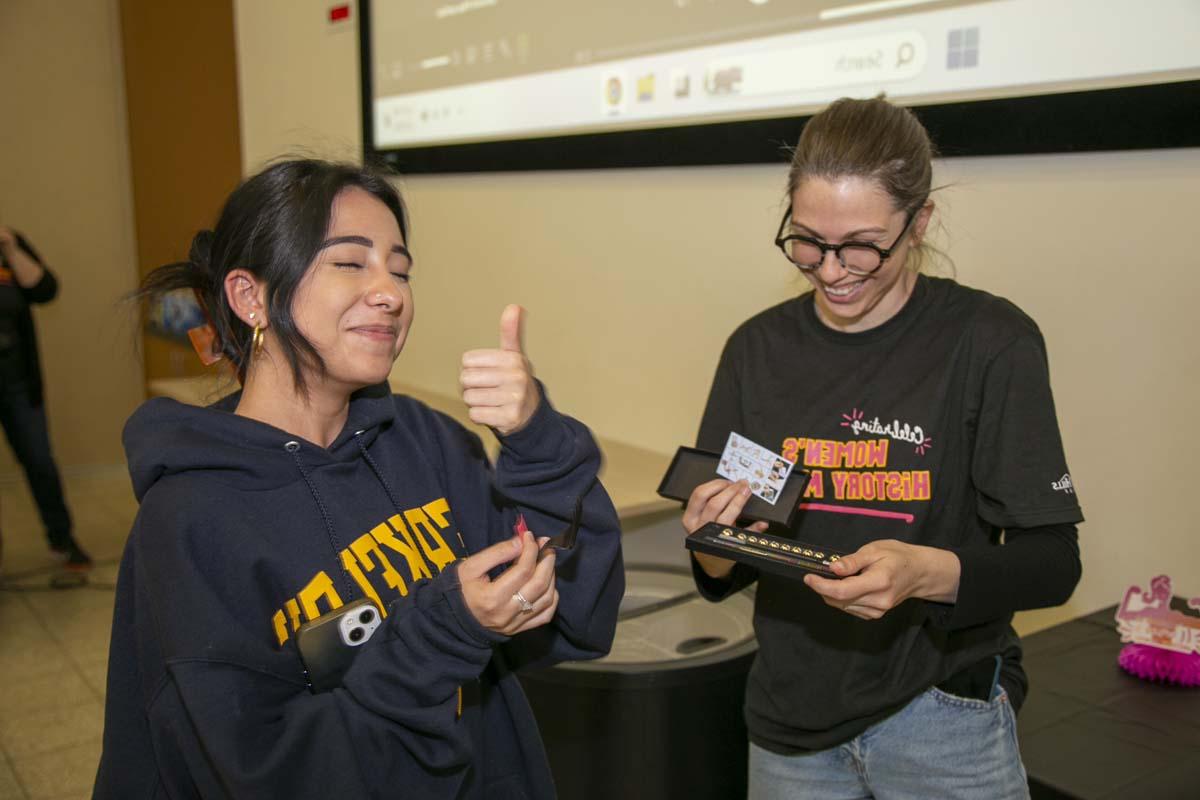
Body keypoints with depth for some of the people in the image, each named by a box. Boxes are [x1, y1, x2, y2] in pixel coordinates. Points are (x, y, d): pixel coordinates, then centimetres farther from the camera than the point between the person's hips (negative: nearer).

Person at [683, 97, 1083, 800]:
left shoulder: (990, 340, -12)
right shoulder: (759, 348, -2)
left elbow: (1052, 562, -11)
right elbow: (720, 581, 4)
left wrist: (929, 574, -29)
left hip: (942, 718, -3)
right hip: (792, 718, 3)